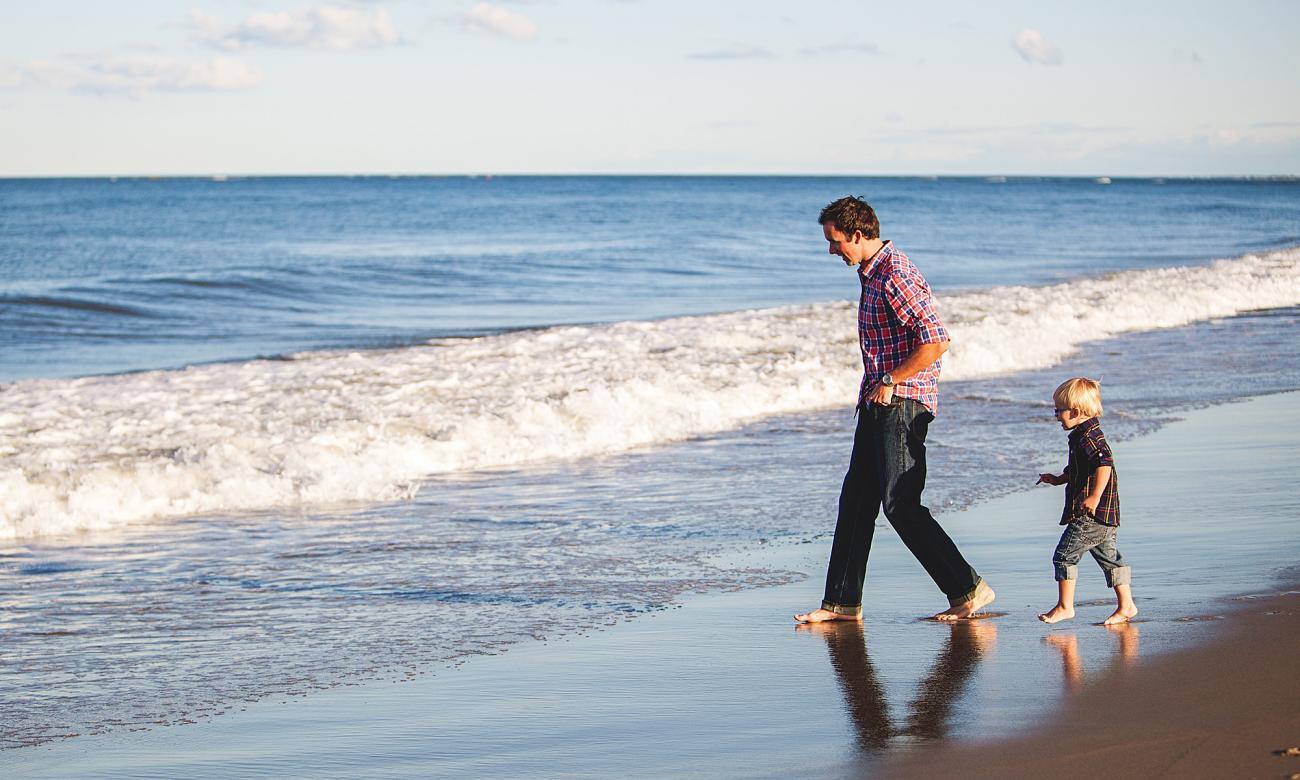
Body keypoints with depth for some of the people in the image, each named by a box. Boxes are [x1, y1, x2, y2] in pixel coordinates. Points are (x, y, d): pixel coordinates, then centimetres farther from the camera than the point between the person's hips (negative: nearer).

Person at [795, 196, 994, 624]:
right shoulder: (871, 273, 16)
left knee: (900, 505, -12)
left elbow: (936, 340, -24)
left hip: (903, 403, -10)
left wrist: (890, 381, -18)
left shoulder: (896, 275, -17)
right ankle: (842, 603, 14)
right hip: (877, 405, 10)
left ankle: (968, 589, -6)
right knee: (856, 501, 10)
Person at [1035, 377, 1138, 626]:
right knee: (1109, 556, 14)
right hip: (1106, 517, 11)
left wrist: (1095, 496, -32)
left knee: (1065, 554, -5)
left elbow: (1105, 463, -30)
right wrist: (1058, 479, 30)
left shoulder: (1088, 437, -16)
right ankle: (1126, 605, 15)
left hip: (1091, 514, -11)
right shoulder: (1087, 435, 17)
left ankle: (1065, 606, -2)